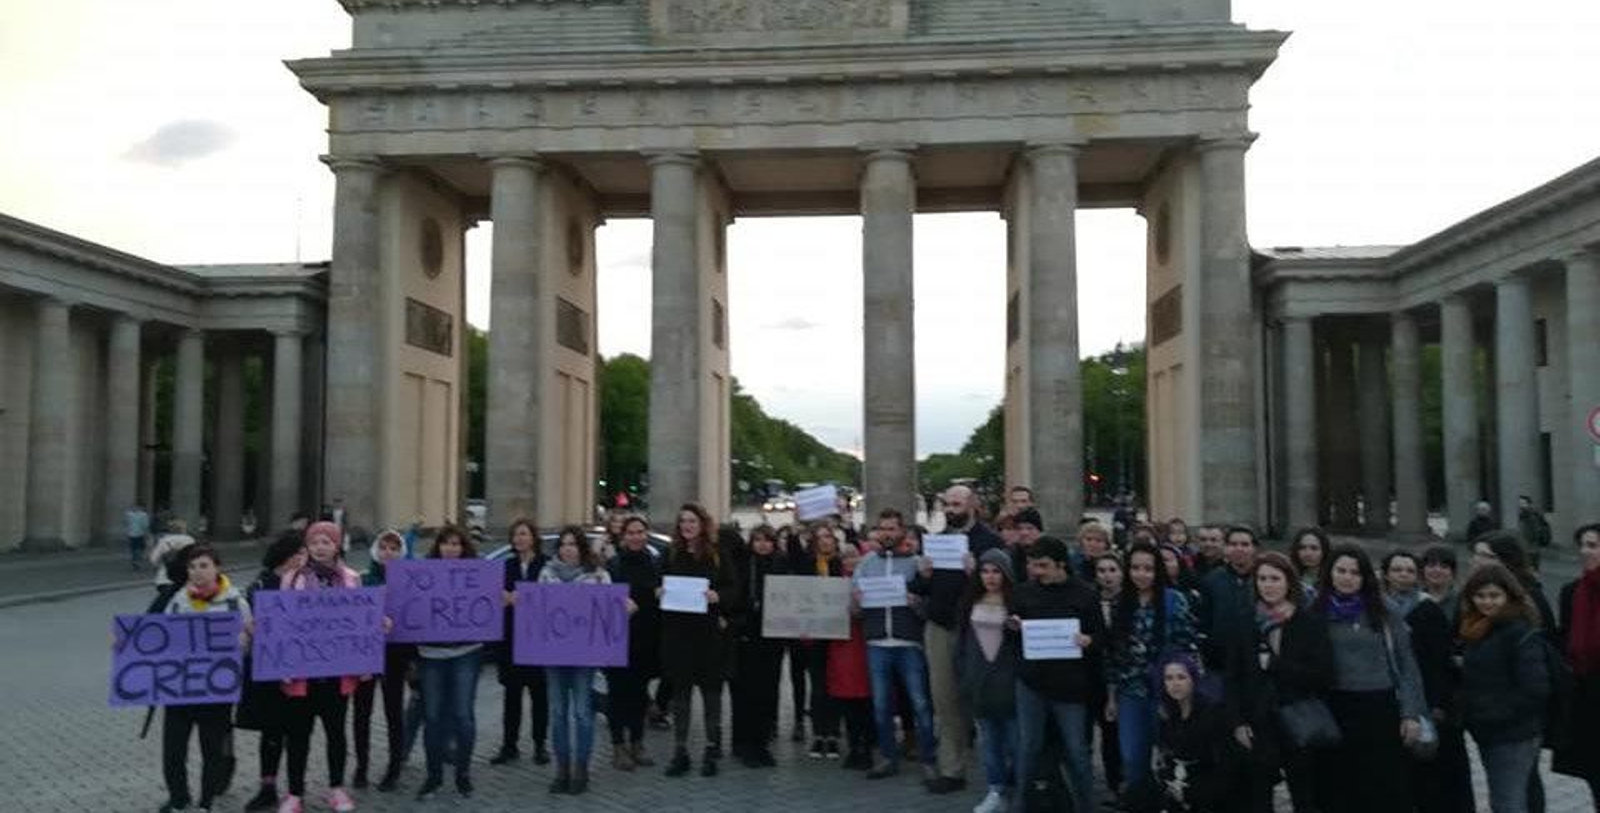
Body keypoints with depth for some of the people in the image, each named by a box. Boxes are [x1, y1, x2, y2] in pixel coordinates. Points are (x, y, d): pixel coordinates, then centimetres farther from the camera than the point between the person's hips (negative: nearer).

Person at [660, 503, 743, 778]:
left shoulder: (719, 554, 2)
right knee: (680, 692, 4)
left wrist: (718, 596, -20)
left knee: (711, 691, 5)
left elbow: (734, 590, -1)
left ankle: (712, 750, 14)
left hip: (710, 633, -2)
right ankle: (680, 752, 11)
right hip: (678, 632, 2)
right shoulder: (672, 555, 9)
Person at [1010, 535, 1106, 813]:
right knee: (1028, 745, 9)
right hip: (1031, 681, 2)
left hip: (1070, 685, -2)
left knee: (1076, 748, 7)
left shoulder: (1083, 595, -3)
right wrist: (1014, 626, -8)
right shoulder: (1024, 592, 4)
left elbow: (1101, 638, 0)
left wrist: (1087, 640, -21)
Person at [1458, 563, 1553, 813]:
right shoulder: (1476, 630, 11)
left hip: (1514, 736, -9)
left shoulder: (1521, 632, -14)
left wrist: (1495, 716, -17)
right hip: (1487, 735, 9)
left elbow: (1535, 690, -19)